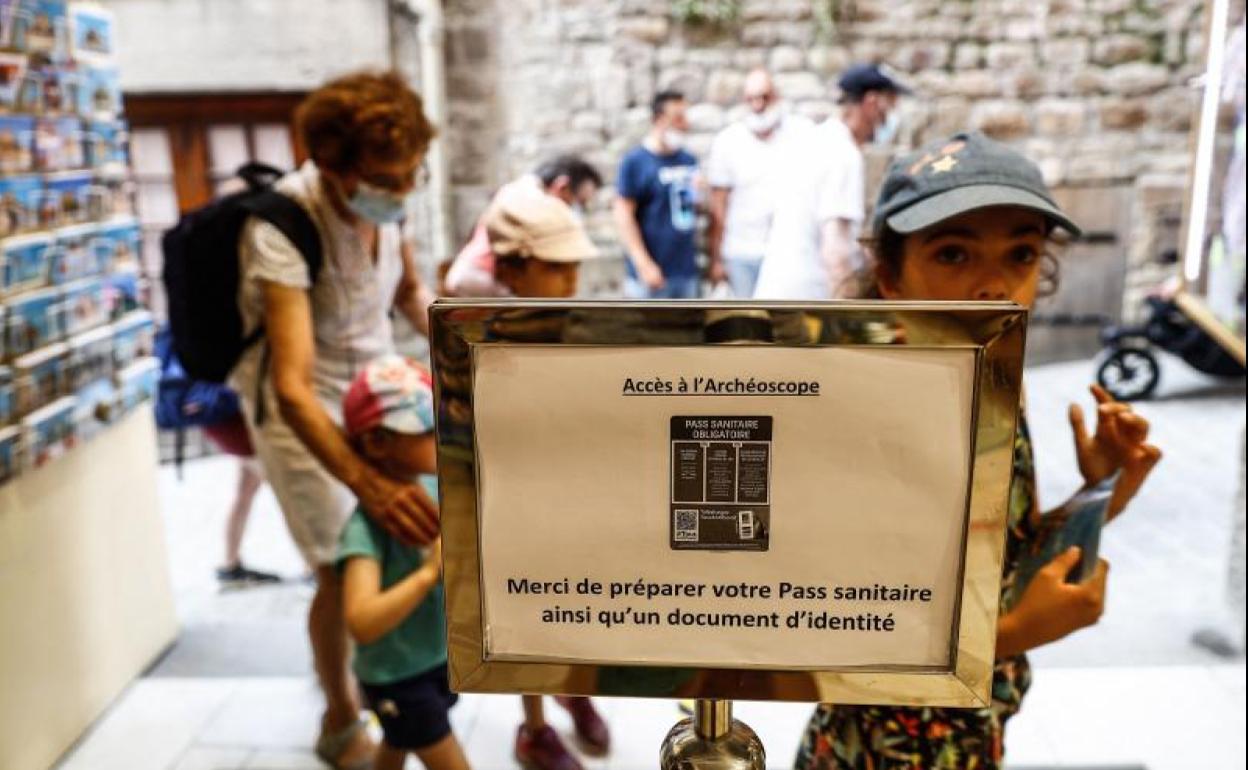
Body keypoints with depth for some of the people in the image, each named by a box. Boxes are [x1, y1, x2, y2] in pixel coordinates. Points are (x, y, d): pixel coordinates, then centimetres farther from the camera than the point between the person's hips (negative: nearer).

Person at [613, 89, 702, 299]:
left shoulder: (689, 160, 9)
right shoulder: (635, 161, -8)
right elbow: (623, 215, -12)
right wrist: (644, 265, -17)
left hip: (687, 271, 6)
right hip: (655, 273, -6)